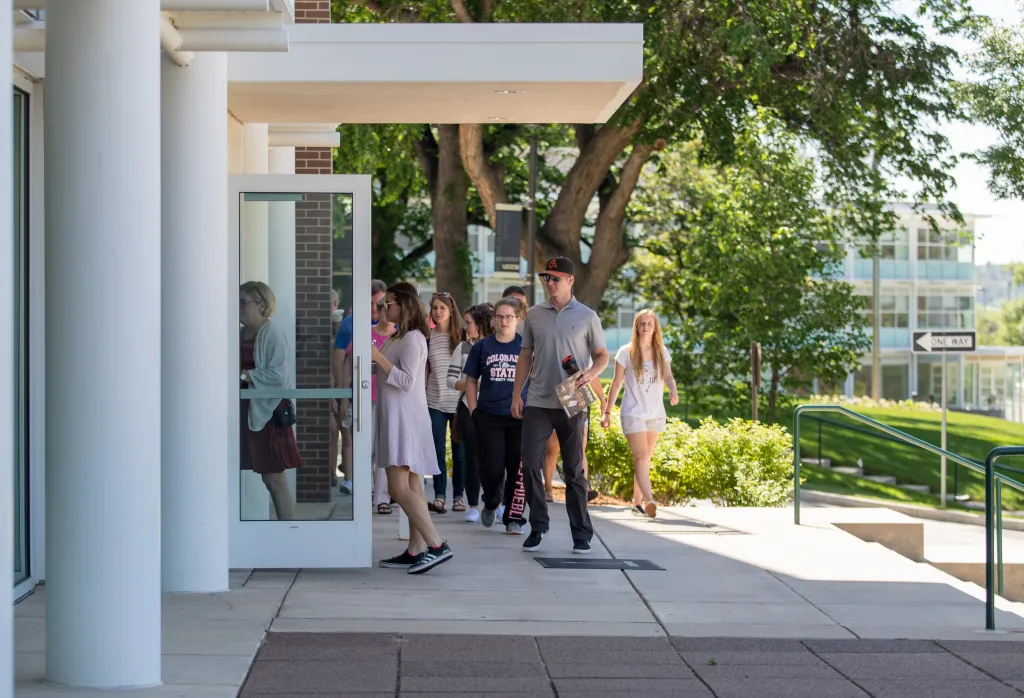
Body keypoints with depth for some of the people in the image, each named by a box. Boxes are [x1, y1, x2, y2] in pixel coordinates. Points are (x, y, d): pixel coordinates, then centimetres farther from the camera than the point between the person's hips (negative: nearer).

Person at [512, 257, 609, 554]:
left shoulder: (586, 317, 1)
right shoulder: (534, 315, 7)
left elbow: (602, 355, 6)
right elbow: (526, 357, 12)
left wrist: (590, 374, -15)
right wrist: (516, 395, 5)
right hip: (537, 403, 2)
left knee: (574, 471, 4)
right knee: (530, 465, -4)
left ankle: (581, 534, 11)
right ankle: (538, 526, 11)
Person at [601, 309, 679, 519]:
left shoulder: (662, 352, 7)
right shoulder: (626, 352, -3)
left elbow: (668, 376, -3)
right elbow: (617, 383, 1)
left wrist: (673, 391, -26)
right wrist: (607, 411, 0)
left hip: (656, 414, 4)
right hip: (633, 413, -4)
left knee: (645, 458, 11)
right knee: (641, 457, -17)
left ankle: (637, 502, 19)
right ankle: (649, 500, -31)